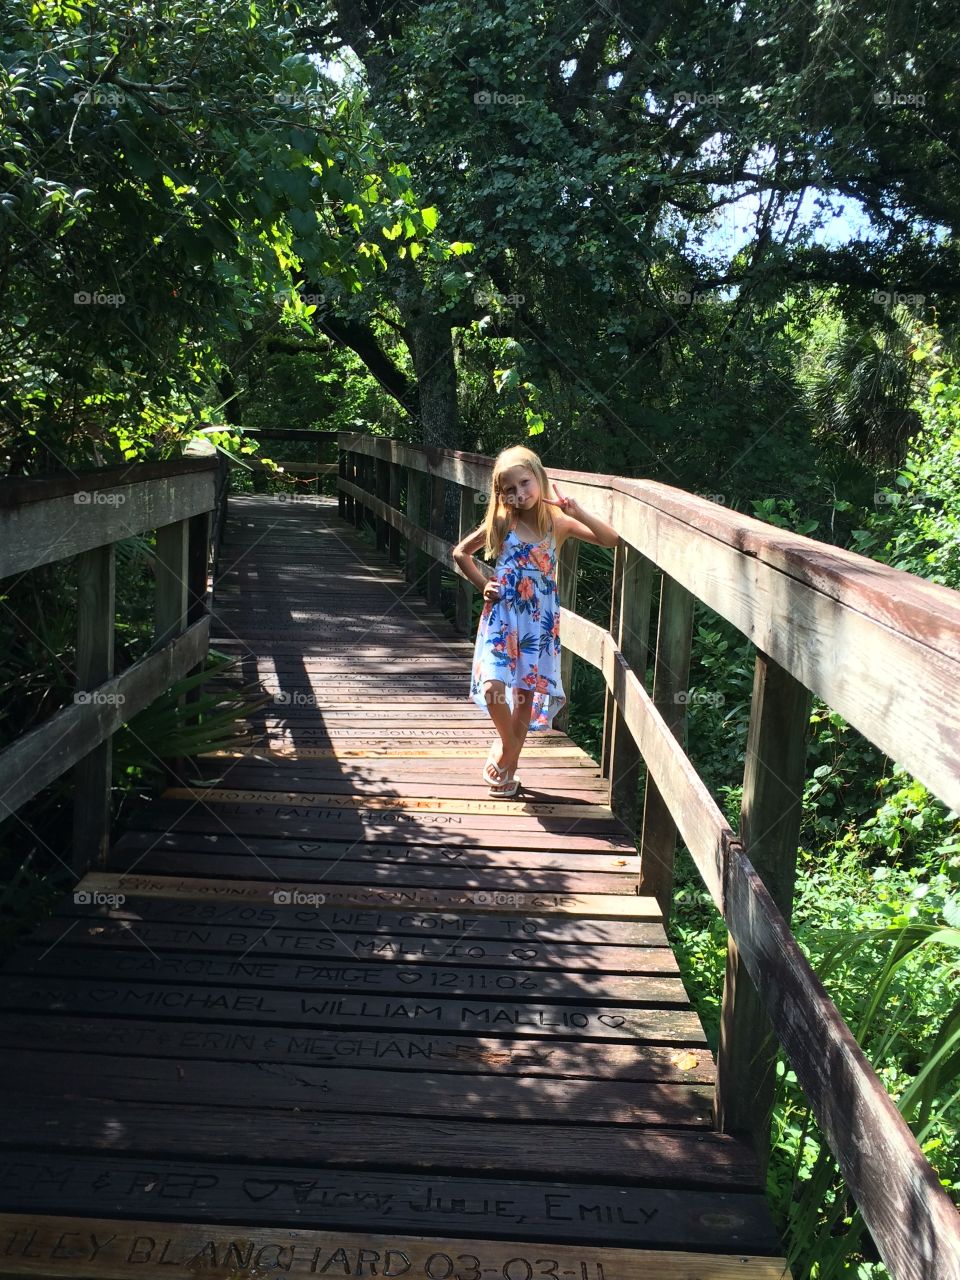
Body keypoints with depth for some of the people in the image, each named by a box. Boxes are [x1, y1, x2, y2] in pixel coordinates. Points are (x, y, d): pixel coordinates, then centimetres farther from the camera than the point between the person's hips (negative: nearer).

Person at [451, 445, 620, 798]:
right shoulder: (502, 522, -2)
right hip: (502, 614, -1)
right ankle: (509, 743, 12)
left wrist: (578, 512, -21)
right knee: (493, 686, -16)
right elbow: (461, 552, 11)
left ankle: (508, 762, 25)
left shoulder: (559, 522, -3)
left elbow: (612, 539, -11)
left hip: (540, 620, 1)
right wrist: (483, 585, 1)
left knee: (526, 693, 7)